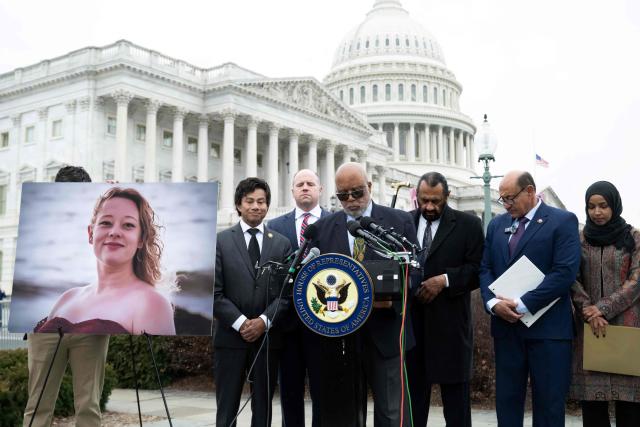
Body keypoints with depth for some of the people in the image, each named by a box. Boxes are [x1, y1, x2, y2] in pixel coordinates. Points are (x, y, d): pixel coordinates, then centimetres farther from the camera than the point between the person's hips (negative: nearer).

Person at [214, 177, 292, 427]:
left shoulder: (282, 244, 9)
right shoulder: (221, 241, 3)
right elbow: (214, 292, -3)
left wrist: (264, 321, -11)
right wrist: (240, 323, -12)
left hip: (268, 337, 2)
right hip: (231, 337, -1)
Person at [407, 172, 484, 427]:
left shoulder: (468, 225, 0)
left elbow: (478, 270, -5)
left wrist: (445, 279, -16)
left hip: (450, 322, -3)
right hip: (411, 319, 3)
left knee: (455, 392, 5)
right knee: (413, 389, 11)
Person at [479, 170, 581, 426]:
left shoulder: (563, 221, -4)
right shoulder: (497, 225, 14)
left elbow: (565, 272, -14)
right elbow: (485, 269, 10)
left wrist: (522, 305, -16)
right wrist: (493, 302, -9)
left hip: (547, 328, -4)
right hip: (506, 326, 5)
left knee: (549, 402, 3)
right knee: (506, 400, 8)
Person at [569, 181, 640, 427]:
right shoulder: (579, 240, 10)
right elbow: (572, 280, 4)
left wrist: (603, 309, -12)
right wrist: (588, 311, -11)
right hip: (590, 325, 2)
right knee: (591, 395, -2)